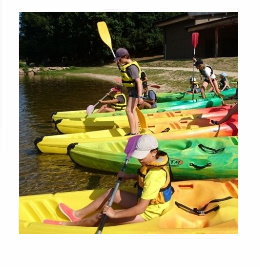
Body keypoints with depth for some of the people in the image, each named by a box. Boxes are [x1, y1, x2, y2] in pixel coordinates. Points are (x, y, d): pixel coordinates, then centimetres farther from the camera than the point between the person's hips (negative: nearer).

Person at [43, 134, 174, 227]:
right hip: (144, 201, 9)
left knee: (102, 215, -12)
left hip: (147, 212, -9)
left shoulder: (154, 176, -34)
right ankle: (77, 214, 23)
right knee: (111, 192, 14)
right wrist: (128, 176, 2)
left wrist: (114, 214, -32)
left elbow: (141, 208, -36)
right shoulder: (156, 161, -7)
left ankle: (66, 225, 7)